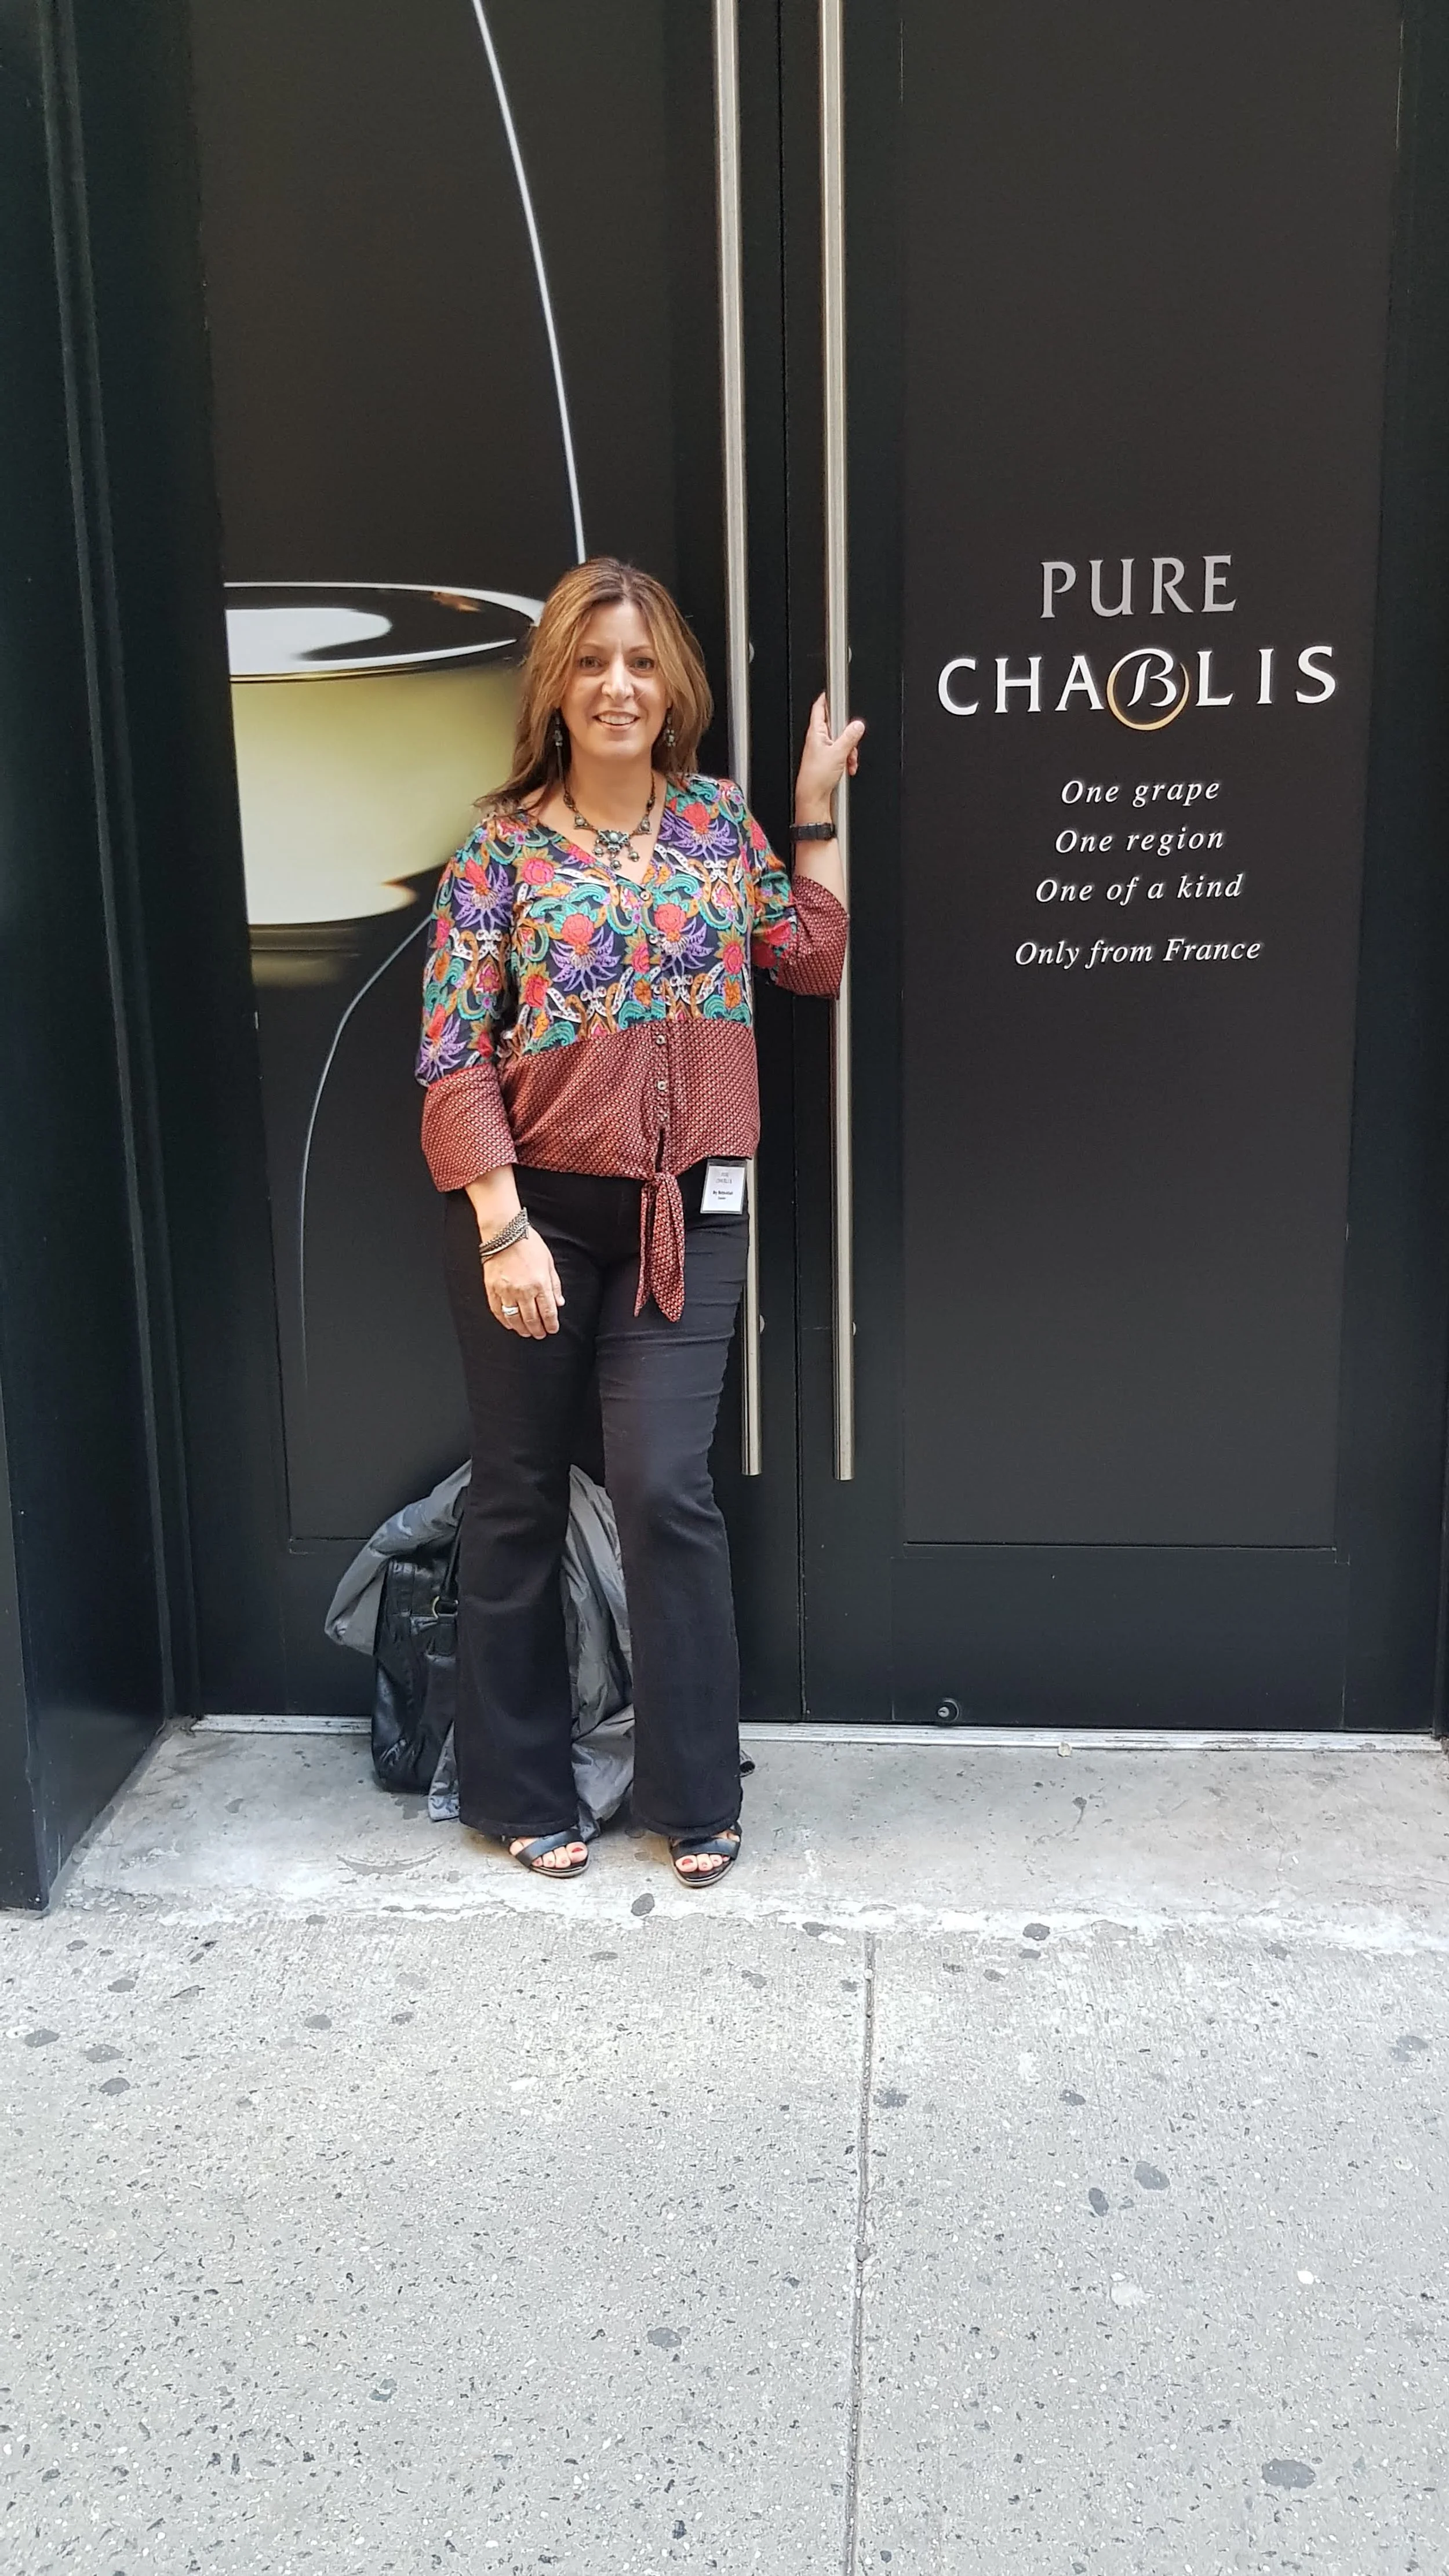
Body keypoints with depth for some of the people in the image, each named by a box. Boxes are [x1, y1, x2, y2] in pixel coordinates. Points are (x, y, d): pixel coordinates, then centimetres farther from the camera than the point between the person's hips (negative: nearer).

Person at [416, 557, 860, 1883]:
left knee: (668, 1488, -5)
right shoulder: (503, 845, -5)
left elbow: (813, 963, 15)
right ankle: (522, 1787, 26)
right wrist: (502, 1228, -17)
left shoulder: (719, 818, 6)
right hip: (534, 1209, -1)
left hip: (686, 1213, 2)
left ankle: (695, 1792, 13)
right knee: (520, 1496, 9)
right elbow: (453, 1055, -9)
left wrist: (814, 816, 10)